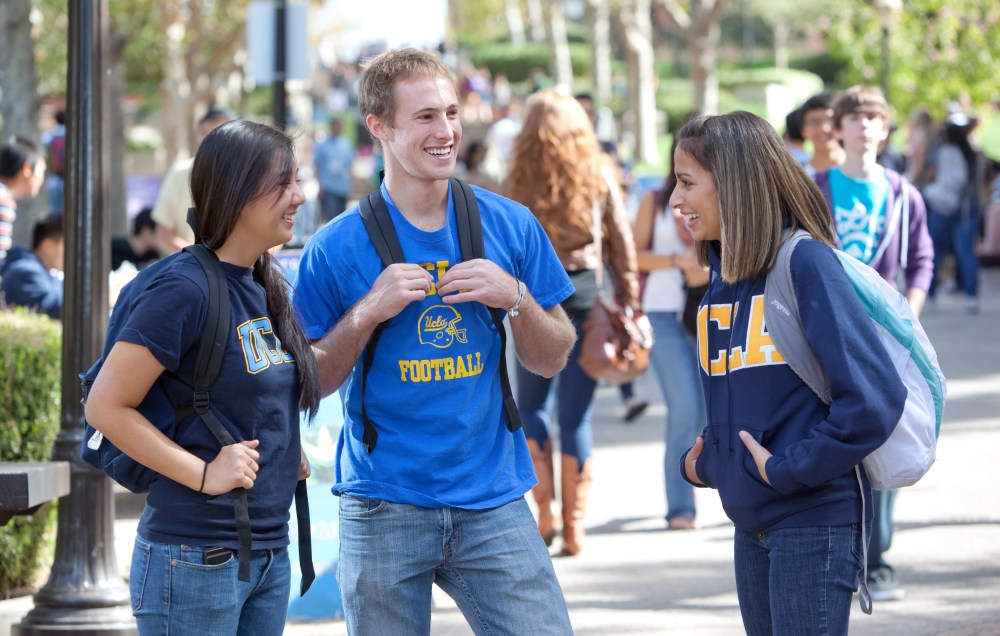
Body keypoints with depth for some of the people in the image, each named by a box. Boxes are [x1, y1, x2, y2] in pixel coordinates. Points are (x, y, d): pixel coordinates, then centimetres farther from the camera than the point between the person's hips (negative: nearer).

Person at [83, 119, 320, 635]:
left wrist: (285, 454, 8)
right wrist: (203, 473, -16)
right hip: (195, 556, -8)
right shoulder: (184, 287, -14)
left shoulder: (267, 287, 10)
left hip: (268, 550, 8)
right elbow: (106, 406, -15)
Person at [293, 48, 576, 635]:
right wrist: (368, 312, -12)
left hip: (493, 501, 1)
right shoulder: (338, 249, -2)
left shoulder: (511, 227, 4)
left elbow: (552, 361, 10)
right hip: (384, 510, -1)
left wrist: (516, 299, -8)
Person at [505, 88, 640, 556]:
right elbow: (622, 244, 3)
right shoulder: (599, 175, 2)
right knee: (576, 414, 5)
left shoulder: (520, 181, -1)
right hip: (587, 298, 1)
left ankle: (545, 511, 1)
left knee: (531, 405, 15)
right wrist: (630, 305, 8)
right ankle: (574, 528, 5)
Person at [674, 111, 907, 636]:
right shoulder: (723, 274, 10)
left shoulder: (805, 262, -14)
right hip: (750, 523, 8)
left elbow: (874, 397, -21)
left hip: (814, 518, -8)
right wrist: (701, 463, 3)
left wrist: (786, 471, -17)